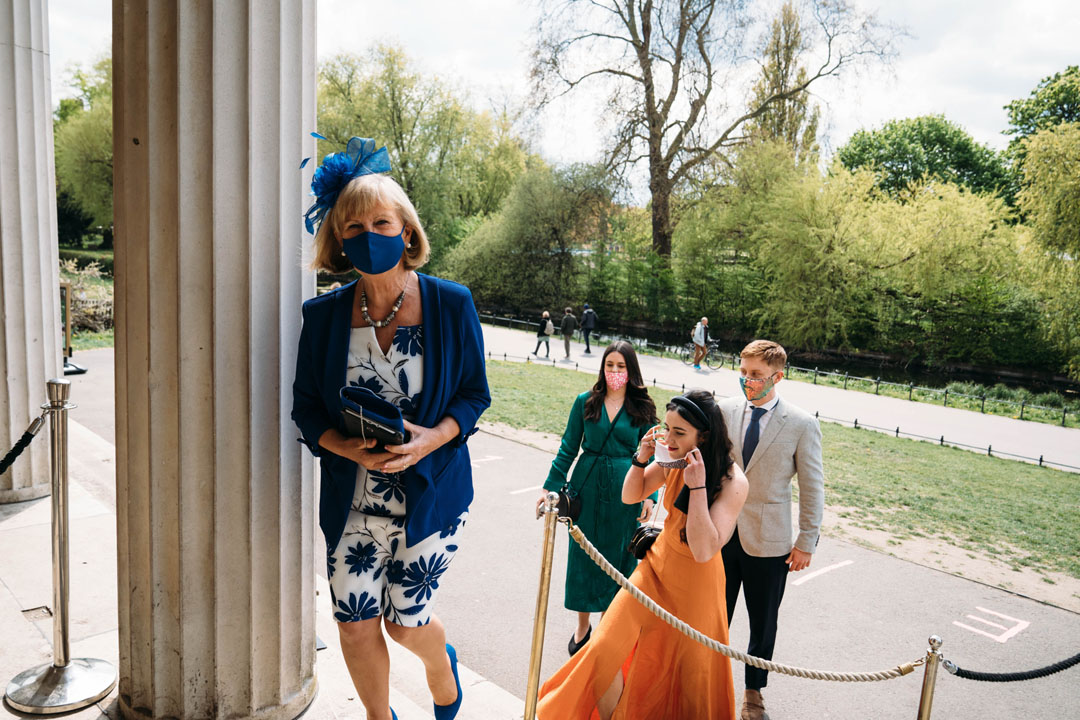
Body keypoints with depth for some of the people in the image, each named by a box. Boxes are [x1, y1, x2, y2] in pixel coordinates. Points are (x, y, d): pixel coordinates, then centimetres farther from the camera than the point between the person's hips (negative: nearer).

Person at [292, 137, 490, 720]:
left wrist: (433, 437, -19)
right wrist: (348, 447, -16)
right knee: (355, 624, 6)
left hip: (432, 491, -2)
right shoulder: (323, 315, -2)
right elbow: (306, 408, 3)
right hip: (352, 497, 2)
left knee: (406, 621, 6)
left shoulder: (450, 305, -7)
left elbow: (475, 394, -1)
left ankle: (442, 665, 45)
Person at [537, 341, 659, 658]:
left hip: (625, 492, -1)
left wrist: (650, 495, -7)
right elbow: (568, 448, 4)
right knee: (584, 553, 8)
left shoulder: (642, 408, 0)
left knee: (617, 556, 7)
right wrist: (550, 487, 1)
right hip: (587, 486, 1)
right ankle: (582, 624, 27)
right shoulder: (585, 402, 1)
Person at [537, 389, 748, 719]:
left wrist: (697, 485, -34)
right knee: (605, 649, -2)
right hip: (656, 567, 4)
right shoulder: (672, 460, -10)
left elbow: (703, 550, -29)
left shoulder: (732, 481, -24)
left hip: (696, 583, -4)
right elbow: (630, 496, 5)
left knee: (688, 674, 12)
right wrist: (641, 458, -13)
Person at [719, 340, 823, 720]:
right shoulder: (726, 410, -2)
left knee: (762, 621, 15)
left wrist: (806, 542, -3)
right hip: (721, 532, 2)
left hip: (768, 539, -2)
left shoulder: (802, 425, -10)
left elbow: (812, 488, -4)